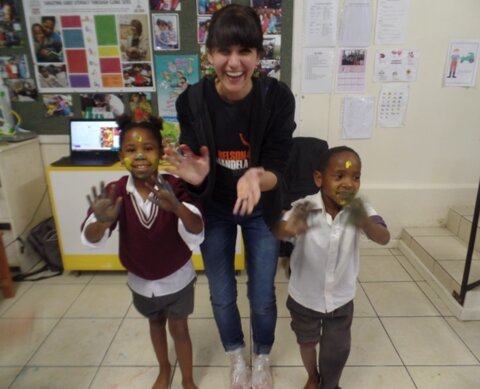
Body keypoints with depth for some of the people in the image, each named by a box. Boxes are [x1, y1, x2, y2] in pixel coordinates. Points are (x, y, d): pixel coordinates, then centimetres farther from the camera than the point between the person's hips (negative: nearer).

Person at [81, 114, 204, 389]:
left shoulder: (175, 187, -26)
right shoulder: (114, 193, -19)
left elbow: (196, 236, -37)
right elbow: (90, 240, -29)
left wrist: (177, 208, -58)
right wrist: (103, 221, -52)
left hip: (177, 278, -2)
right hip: (141, 280, 3)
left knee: (179, 328, 15)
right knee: (156, 324, 26)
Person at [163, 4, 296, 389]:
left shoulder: (278, 97, -22)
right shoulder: (192, 100, -19)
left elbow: (277, 169, -20)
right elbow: (196, 165, -14)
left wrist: (257, 179, -43)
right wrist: (195, 175, -38)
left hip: (262, 210, 0)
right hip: (214, 209, 1)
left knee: (263, 297, 13)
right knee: (222, 296, 16)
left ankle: (263, 358, 46)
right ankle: (237, 356, 48)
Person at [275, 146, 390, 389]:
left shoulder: (359, 210, -18)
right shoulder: (304, 208, -25)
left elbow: (384, 238, -32)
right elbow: (276, 232, -37)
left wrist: (365, 223, -55)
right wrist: (288, 229, -61)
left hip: (341, 299, 1)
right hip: (305, 297, -1)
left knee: (337, 351, 18)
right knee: (307, 343, 23)